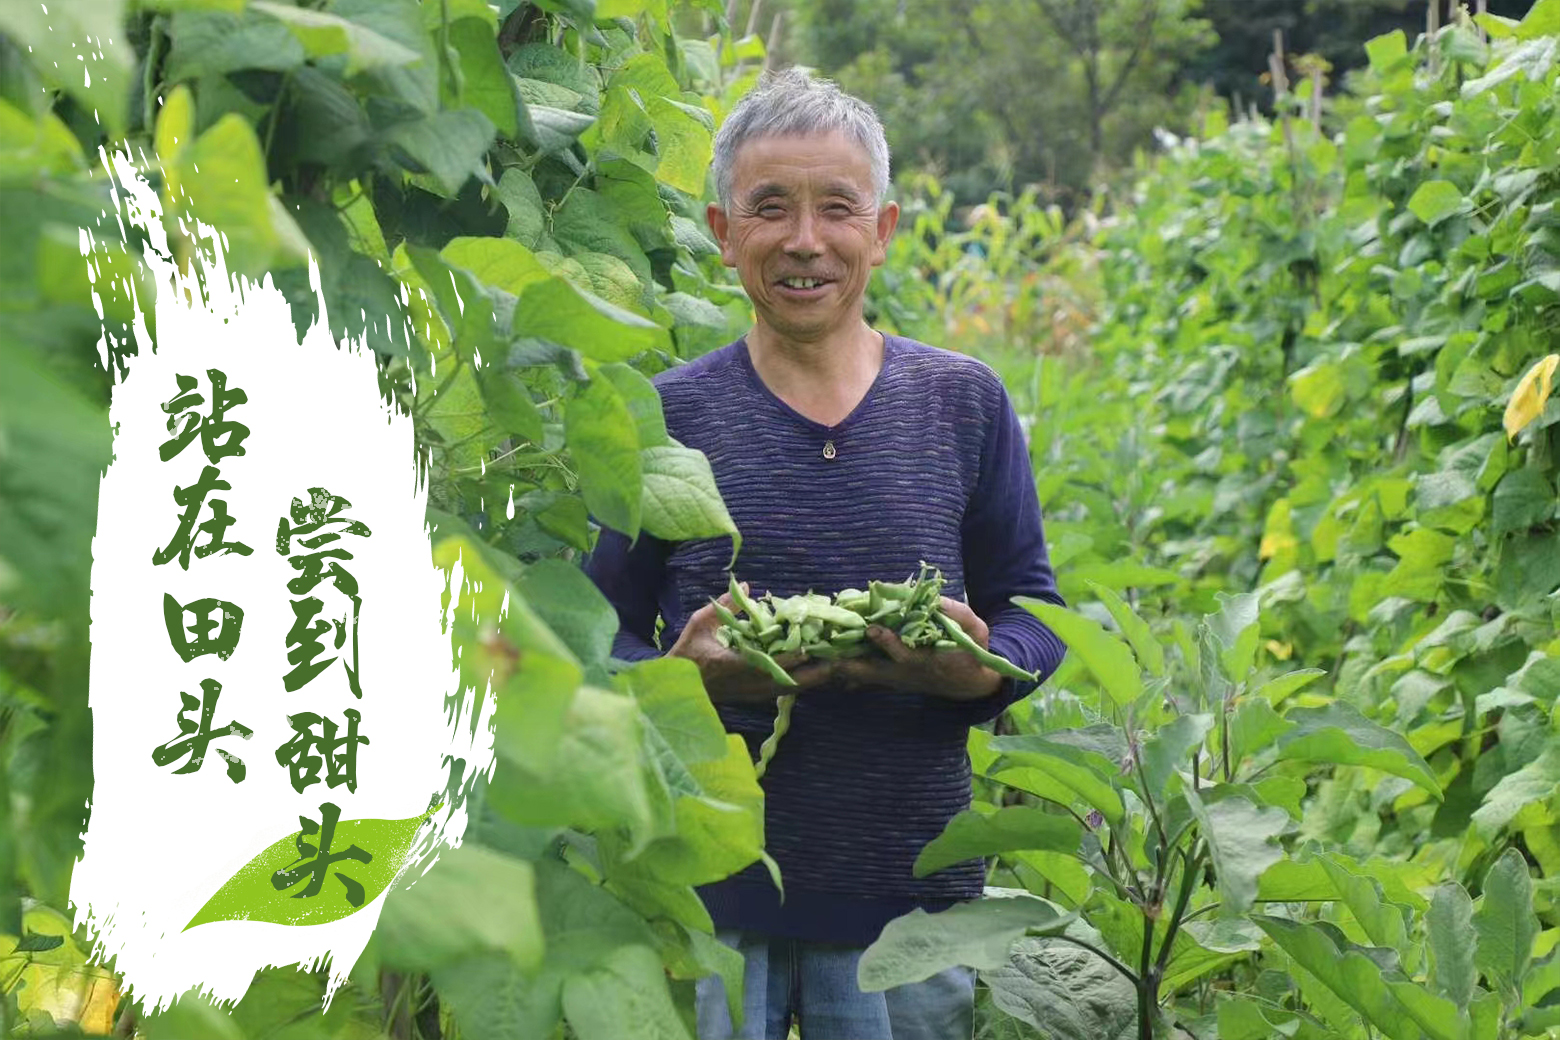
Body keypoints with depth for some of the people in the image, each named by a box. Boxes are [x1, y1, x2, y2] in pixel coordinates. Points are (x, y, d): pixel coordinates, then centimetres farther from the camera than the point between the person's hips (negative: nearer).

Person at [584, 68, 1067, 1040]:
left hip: (910, 891, 1)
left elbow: (1033, 611, 7)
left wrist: (982, 670, -15)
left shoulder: (965, 404, 3)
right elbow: (599, 637, 4)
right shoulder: (668, 416, 0)